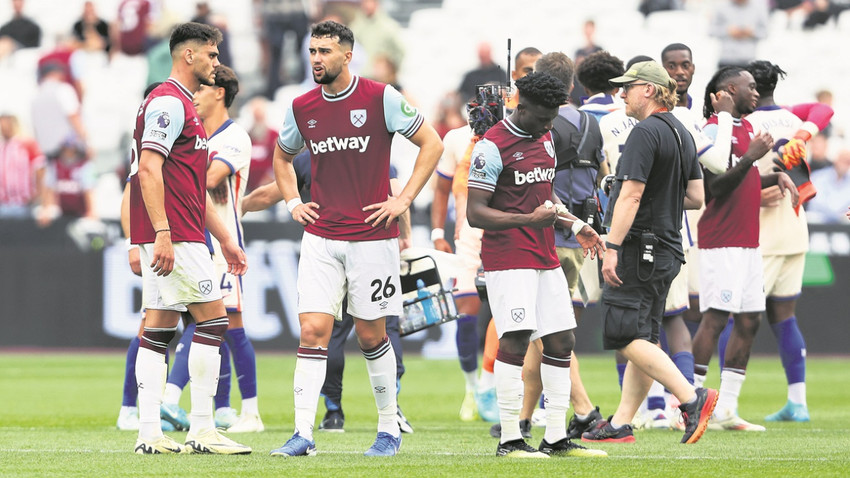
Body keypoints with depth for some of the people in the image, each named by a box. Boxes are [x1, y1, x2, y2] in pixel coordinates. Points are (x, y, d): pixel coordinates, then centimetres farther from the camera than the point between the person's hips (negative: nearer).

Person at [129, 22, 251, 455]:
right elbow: (149, 168, -20)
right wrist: (162, 233, -26)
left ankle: (149, 433, 3)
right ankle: (201, 430, -7)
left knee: (158, 329, 5)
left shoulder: (181, 105, 22)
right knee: (212, 318, -7)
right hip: (174, 237, -10)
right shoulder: (168, 102, -11)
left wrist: (225, 239, 27)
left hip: (165, 238, 10)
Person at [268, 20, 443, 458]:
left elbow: (431, 143, 0)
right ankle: (303, 434, -10)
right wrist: (293, 202, 11)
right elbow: (282, 156, 25)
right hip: (320, 237, 3)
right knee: (313, 330, -9)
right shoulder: (302, 108, 5)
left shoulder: (381, 98, -6)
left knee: (370, 335, 5)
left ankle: (389, 429, 21)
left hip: (371, 236, -3)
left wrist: (404, 199, -5)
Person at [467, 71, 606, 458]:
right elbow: (475, 213, -15)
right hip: (508, 258, -9)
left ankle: (556, 437, 12)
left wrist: (574, 224, 18)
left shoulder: (544, 138, 15)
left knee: (561, 341, 6)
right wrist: (529, 219, -23)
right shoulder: (492, 146, -12)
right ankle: (509, 439, -9)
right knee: (516, 340, -15)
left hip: (545, 258, 9)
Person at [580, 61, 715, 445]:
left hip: (638, 248, -10)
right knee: (642, 337, 11)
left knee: (625, 334, -11)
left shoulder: (646, 132, -15)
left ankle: (692, 398, -20)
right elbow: (696, 197, 16)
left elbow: (631, 194, -21)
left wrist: (612, 247, -22)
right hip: (667, 250, 10)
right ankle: (621, 424, 14)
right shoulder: (682, 134, 14)